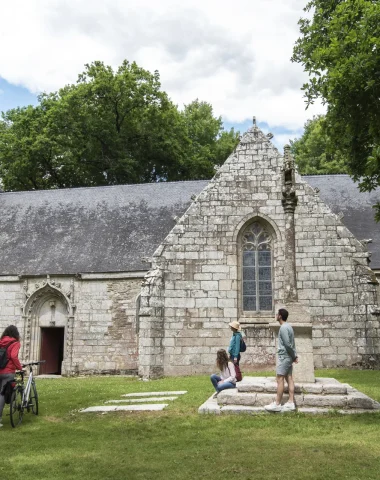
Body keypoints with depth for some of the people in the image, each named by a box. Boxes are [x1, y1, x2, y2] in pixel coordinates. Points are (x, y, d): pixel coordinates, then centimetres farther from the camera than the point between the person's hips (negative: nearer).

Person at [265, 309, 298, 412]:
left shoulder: (283, 328, -16)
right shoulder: (288, 326, 16)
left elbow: (287, 344, -20)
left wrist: (293, 356, -10)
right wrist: (294, 356, 10)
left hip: (284, 356, -10)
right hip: (288, 357, 10)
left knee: (280, 379, -6)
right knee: (289, 378, 7)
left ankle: (277, 404, -4)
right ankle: (291, 403, 7)